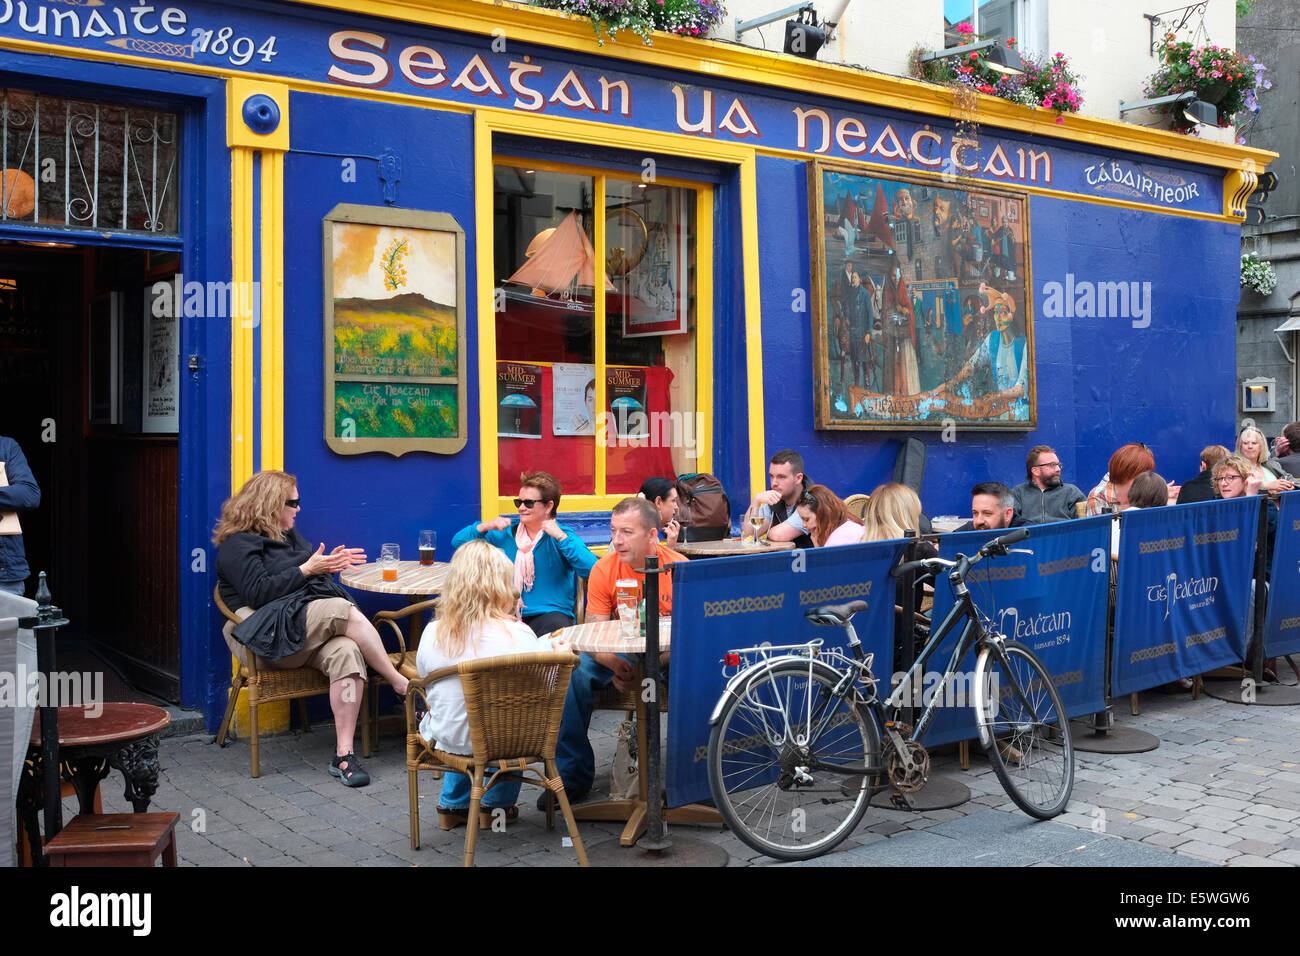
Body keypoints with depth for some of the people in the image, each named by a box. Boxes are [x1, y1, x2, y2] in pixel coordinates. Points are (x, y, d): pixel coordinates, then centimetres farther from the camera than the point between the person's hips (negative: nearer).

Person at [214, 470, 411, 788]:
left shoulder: (288, 536, 28)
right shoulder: (237, 544, 2)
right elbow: (257, 593, -12)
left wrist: (329, 564, 11)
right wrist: (305, 570, -9)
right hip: (275, 635, -7)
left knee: (346, 651, -30)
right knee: (346, 611, -31)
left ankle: (344, 755, -35)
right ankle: (400, 684, -23)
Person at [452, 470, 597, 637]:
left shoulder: (563, 536, 4)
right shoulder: (506, 533, 17)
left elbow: (591, 569, -16)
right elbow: (457, 542, 18)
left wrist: (560, 536, -17)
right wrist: (485, 526, 2)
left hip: (549, 613, -3)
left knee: (555, 625, -38)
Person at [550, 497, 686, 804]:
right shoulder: (603, 570, -5)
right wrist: (615, 665, -29)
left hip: (670, 656, -2)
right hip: (619, 655, 3)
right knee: (573, 673, -24)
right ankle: (573, 775, -10)